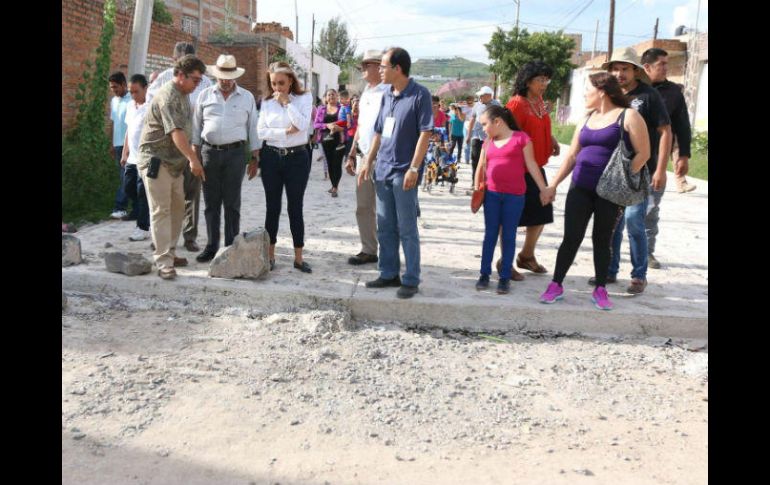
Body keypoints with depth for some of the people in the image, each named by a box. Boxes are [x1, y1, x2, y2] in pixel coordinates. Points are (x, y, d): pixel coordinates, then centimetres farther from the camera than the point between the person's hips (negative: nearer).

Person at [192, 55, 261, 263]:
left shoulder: (247, 98, 6)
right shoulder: (205, 95, 8)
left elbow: (253, 129, 7)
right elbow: (196, 127, 11)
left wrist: (255, 158, 3)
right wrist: (195, 155, 6)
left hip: (235, 153, -1)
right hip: (209, 152, 2)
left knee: (232, 203, 1)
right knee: (211, 203, 5)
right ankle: (211, 247, 13)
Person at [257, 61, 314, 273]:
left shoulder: (304, 98, 0)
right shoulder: (267, 102, 6)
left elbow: (303, 125, -15)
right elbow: (261, 131, -3)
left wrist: (287, 102, -13)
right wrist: (285, 132, -14)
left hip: (297, 157, -2)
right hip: (271, 157, 2)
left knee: (295, 207, 3)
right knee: (272, 207, 8)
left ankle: (299, 257, 11)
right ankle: (270, 254, 17)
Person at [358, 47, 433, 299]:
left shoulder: (419, 95, -9)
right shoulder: (387, 96, 12)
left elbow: (425, 134, -13)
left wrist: (414, 168, -18)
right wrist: (369, 163, 14)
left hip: (403, 173, -7)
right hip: (382, 171, 7)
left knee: (407, 230, -1)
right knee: (385, 228, 12)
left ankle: (411, 280, 8)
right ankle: (389, 274, 23)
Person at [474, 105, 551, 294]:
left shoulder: (521, 137, -3)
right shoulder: (488, 142, 10)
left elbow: (531, 165, -2)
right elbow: (481, 168, 15)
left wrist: (543, 189, -3)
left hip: (515, 196, -4)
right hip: (492, 194, 4)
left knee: (509, 236, 4)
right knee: (490, 234, 8)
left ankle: (505, 277, 11)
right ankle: (485, 273, 16)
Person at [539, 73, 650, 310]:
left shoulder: (628, 116, -3)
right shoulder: (586, 120, 14)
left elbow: (643, 153, -7)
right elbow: (571, 156, 15)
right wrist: (553, 185, 10)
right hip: (580, 189, 4)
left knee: (602, 240, 5)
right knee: (571, 238, 1)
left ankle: (600, 290, 16)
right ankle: (556, 285, 9)